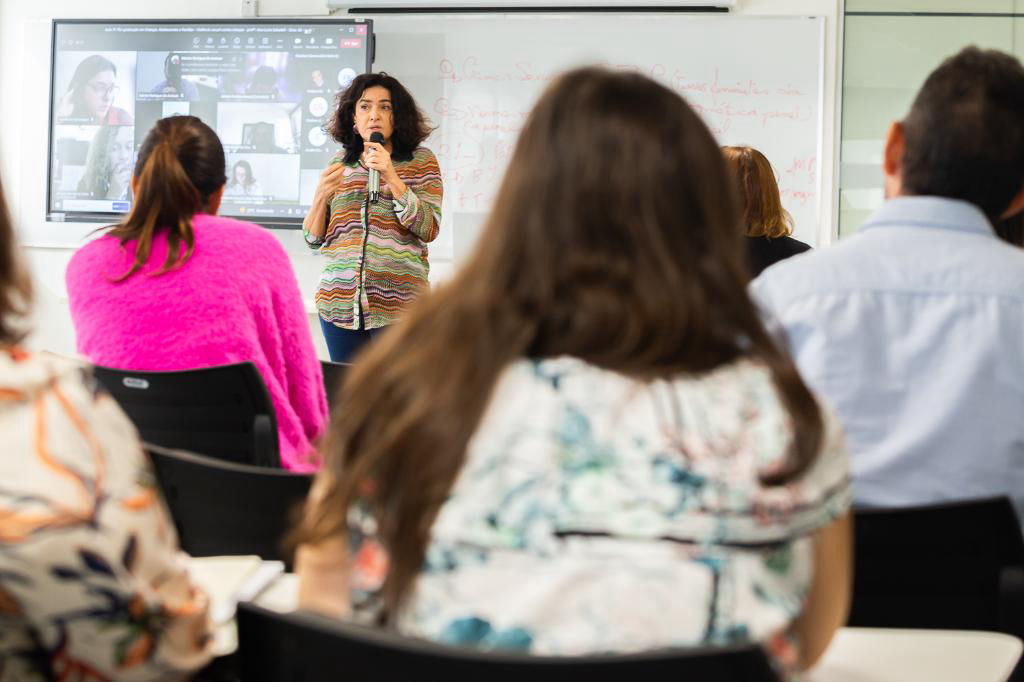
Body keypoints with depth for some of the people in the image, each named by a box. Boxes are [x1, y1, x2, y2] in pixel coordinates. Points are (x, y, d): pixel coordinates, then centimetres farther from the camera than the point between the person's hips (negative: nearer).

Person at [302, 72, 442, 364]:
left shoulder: (421, 161, 3)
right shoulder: (340, 164, 12)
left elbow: (429, 229, -9)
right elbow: (313, 239, 13)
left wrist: (391, 177, -15)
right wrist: (321, 196, -5)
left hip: (397, 305, -3)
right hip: (340, 304, 3)